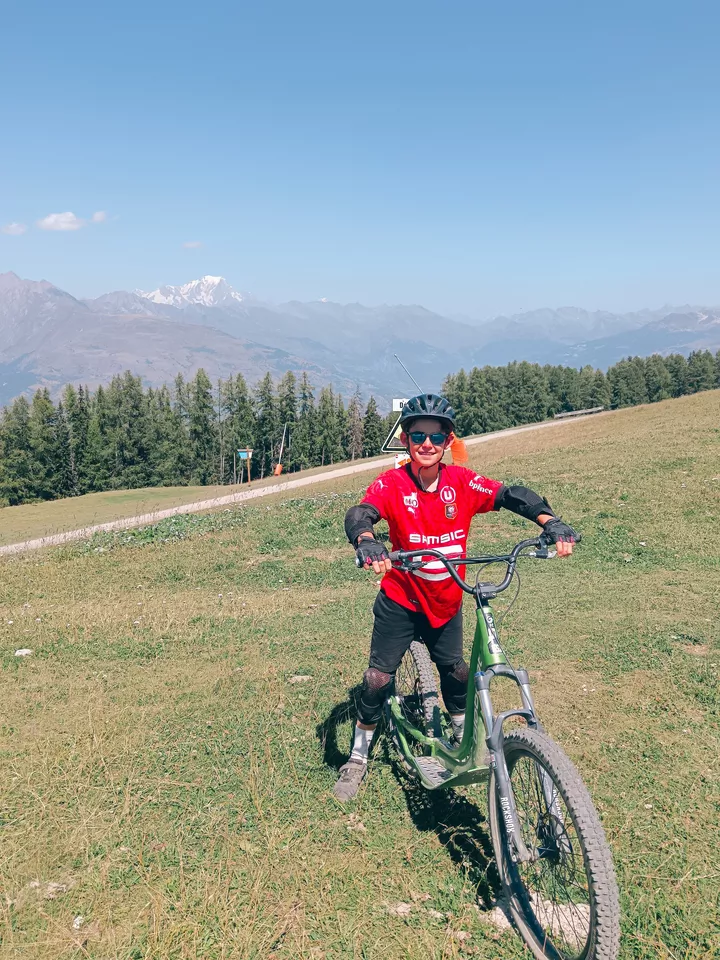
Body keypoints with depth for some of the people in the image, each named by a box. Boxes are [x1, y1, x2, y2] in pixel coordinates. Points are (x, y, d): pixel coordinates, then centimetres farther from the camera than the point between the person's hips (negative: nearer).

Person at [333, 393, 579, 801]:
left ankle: (465, 739, 43)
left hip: (447, 603, 3)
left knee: (457, 671, 14)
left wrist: (551, 522, -38)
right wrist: (367, 544, -57)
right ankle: (358, 757, 21)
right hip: (401, 600, -2)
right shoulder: (392, 484, -19)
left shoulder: (462, 481, -12)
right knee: (378, 678, -2)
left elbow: (511, 495, -20)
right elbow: (360, 514, -34)